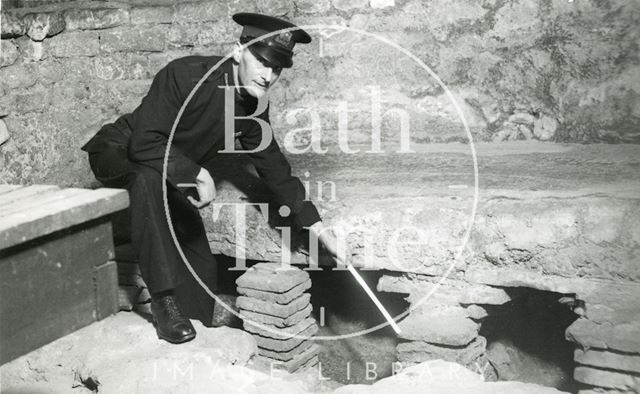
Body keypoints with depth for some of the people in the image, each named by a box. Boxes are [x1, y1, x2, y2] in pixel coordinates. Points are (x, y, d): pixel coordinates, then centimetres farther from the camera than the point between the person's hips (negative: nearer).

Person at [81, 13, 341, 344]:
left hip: (168, 179, 6)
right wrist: (197, 174, -34)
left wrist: (318, 228, 0)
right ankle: (163, 299, -31)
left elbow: (273, 167, 1)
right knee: (148, 178, -41)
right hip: (118, 154, -6)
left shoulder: (253, 106, -8)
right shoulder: (185, 74, -29)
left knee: (201, 271, -3)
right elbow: (144, 144, -33)